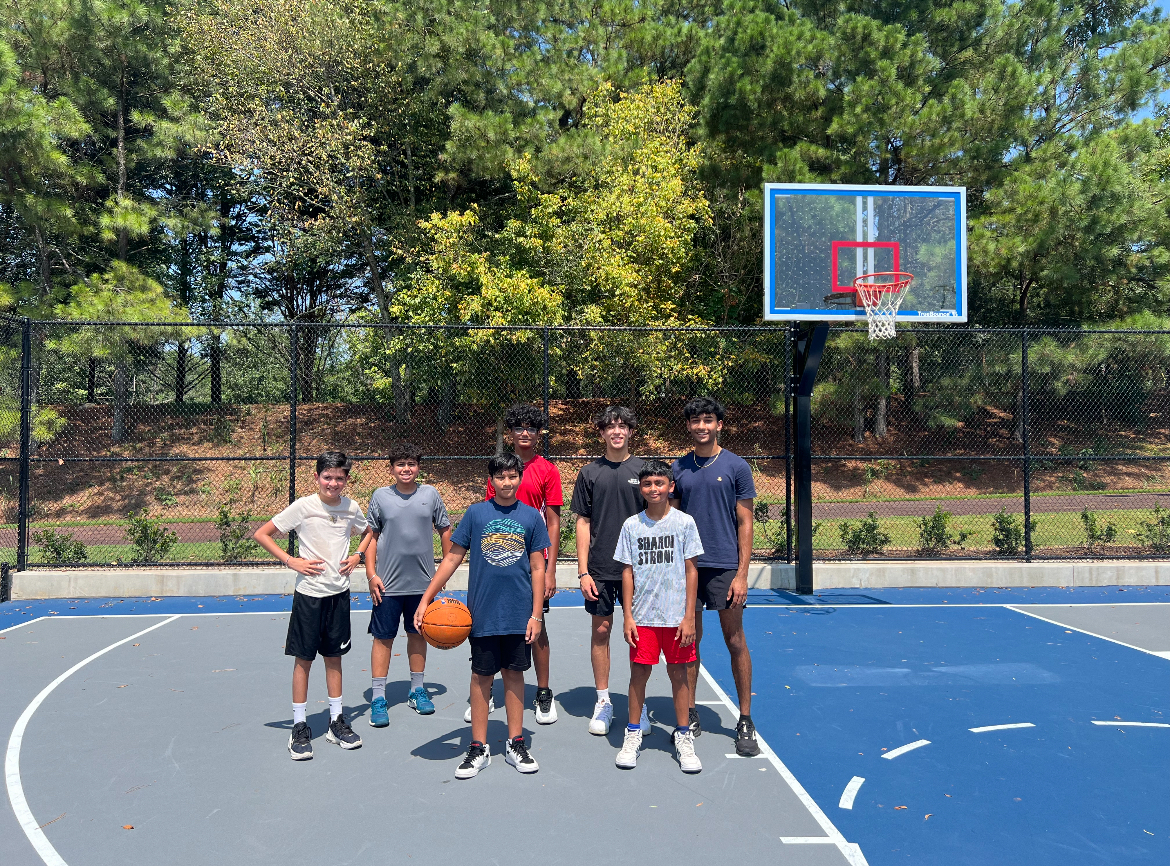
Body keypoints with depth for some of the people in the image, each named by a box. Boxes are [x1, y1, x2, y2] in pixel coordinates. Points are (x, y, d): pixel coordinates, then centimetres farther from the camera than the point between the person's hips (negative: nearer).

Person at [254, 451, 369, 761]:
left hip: (339, 593, 3)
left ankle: (336, 722, 25)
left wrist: (357, 556, 2)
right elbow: (261, 534, -6)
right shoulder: (303, 506, -11)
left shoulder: (351, 507, 0)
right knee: (304, 659, 5)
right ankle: (299, 728, 17)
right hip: (309, 594, -3)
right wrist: (291, 561, -13)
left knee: (334, 657, 13)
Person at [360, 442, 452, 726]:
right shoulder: (380, 496, -1)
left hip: (423, 581, 1)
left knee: (418, 634, 13)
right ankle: (378, 698, 13)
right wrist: (371, 574, -3)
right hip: (388, 584, -1)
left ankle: (417, 690, 28)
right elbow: (371, 537, 3)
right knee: (383, 638, 2)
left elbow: (444, 531, 9)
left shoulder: (430, 494, 1)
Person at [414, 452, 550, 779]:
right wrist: (425, 599, -2)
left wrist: (536, 614, -1)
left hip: (519, 614, 1)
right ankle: (479, 748, 20)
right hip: (483, 614, 0)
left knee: (514, 674, 10)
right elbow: (452, 558, 2)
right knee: (481, 677, 7)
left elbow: (537, 568, 4)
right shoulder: (475, 513, 0)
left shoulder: (531, 517, 1)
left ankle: (516, 744, 24)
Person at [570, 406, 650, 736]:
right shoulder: (590, 472, 3)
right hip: (600, 569, 0)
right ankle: (603, 702, 20)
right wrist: (583, 571, -2)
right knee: (601, 631, 6)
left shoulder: (643, 470, 3)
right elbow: (583, 523, 4)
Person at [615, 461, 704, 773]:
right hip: (642, 616, 1)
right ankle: (633, 735, 22)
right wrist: (627, 616, 0)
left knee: (678, 672, 7)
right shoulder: (631, 525, 2)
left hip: (676, 615, -1)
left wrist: (689, 617, -5)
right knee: (639, 672, 6)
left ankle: (684, 738, 22)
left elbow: (691, 571, -1)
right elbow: (628, 572, 5)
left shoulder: (684, 522, -2)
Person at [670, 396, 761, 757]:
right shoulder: (678, 468, 8)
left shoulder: (736, 467, -1)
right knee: (690, 640, 9)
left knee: (735, 641, 2)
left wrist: (741, 574, -8)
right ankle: (689, 716, 22)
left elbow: (745, 524, -2)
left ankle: (745, 722, 15)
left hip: (724, 566, -3)